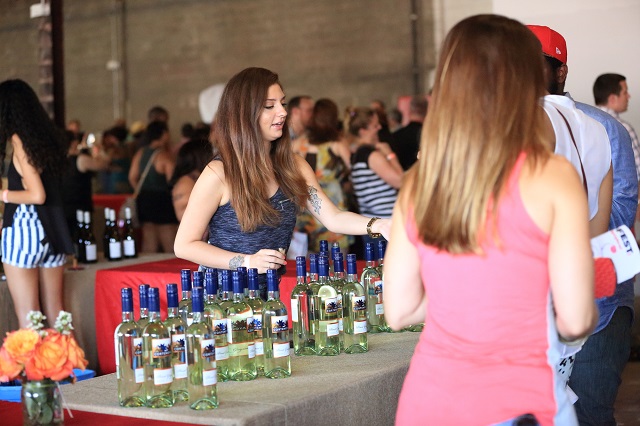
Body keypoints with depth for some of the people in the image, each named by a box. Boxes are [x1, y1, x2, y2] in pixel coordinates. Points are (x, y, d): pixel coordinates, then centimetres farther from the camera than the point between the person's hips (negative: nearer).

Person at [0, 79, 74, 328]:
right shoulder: (48, 139, 11)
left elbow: (37, 195, -17)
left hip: (24, 232, -7)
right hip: (52, 233, 7)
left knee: (28, 318, 0)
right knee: (55, 314, 12)